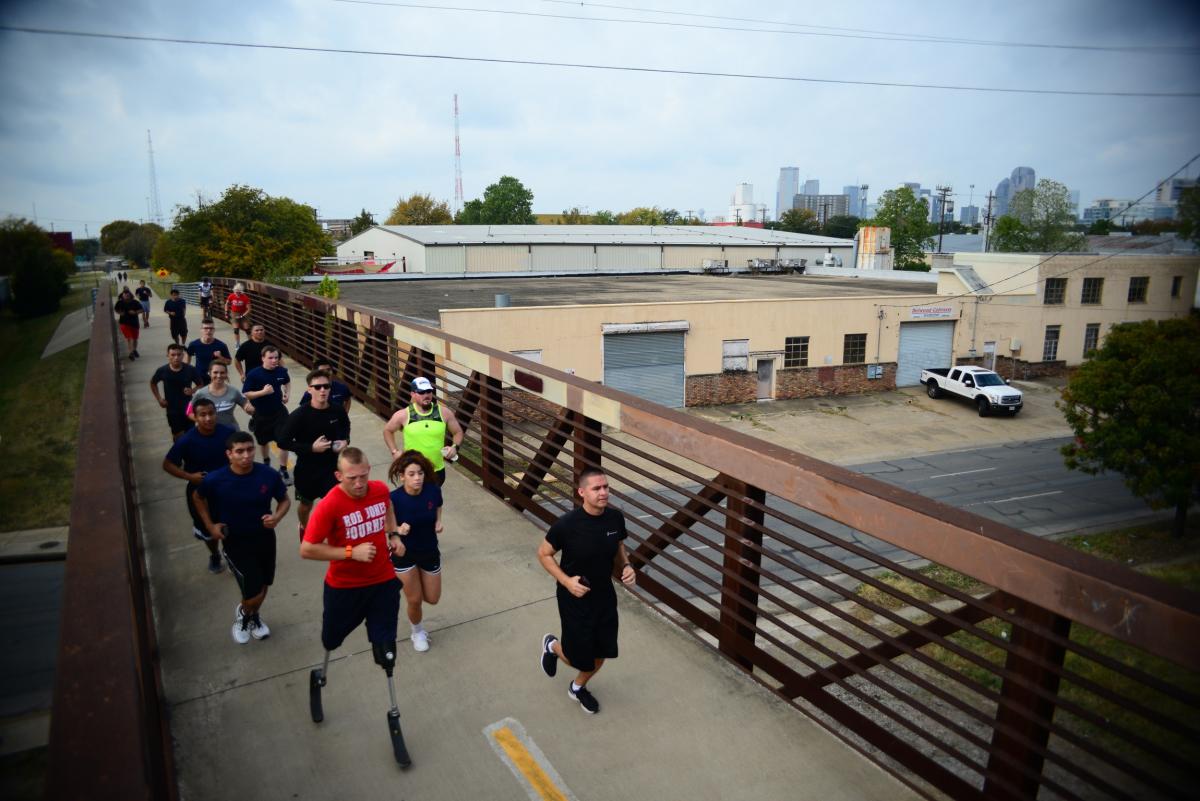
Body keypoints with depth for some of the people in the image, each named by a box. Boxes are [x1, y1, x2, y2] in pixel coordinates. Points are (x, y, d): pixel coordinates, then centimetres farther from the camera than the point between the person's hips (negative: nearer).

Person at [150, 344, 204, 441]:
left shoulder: (190, 370, -13)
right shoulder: (162, 371, -11)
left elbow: (201, 385, -1)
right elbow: (153, 383, 10)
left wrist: (193, 390, -22)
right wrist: (159, 398, 1)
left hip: (188, 408, 0)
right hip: (172, 410, 0)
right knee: (177, 435, 10)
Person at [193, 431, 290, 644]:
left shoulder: (269, 475, -17)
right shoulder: (215, 480, -20)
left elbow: (285, 500, 0)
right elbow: (199, 499, 4)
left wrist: (277, 516, -20)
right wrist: (209, 525, -3)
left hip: (264, 538, 3)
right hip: (235, 542, -3)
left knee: (264, 586, 20)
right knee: (254, 594, -6)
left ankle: (254, 616, 52)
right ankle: (243, 613, 31)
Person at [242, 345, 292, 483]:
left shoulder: (281, 371, -8)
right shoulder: (254, 374, -18)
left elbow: (287, 382, 16)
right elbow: (245, 394, -15)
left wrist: (286, 394, -1)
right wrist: (263, 392, -28)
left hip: (279, 412, 1)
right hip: (261, 414, -1)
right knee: (264, 441, 20)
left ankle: (283, 470, 5)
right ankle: (266, 463, 48)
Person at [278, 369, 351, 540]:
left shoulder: (338, 412, -10)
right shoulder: (299, 415, -20)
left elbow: (345, 429, 12)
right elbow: (283, 442, -18)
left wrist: (345, 441, -9)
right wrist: (311, 447, -25)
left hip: (332, 467, 1)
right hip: (307, 469, -1)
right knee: (306, 505, 23)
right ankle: (304, 528, 54)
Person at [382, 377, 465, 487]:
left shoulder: (443, 413, -7)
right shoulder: (403, 415, -10)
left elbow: (458, 432, 6)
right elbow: (387, 431, 8)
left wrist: (455, 447, -13)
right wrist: (394, 451, -2)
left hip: (437, 470, 2)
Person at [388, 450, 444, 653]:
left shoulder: (433, 490, -18)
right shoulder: (394, 498, -26)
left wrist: (438, 523, -13)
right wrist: (399, 530, -34)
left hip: (430, 551, 3)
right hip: (404, 554, -3)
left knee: (432, 599, 14)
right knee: (414, 599, 7)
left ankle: (408, 585, 47)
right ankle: (418, 632, 38)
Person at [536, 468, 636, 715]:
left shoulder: (615, 518, -12)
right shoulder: (567, 524, -26)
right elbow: (544, 554, -11)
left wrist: (626, 567, -11)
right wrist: (566, 581, -21)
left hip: (605, 595, 5)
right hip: (575, 598, -4)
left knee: (602, 652, 15)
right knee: (579, 655, 8)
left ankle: (578, 687, 46)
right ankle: (552, 646, 44)